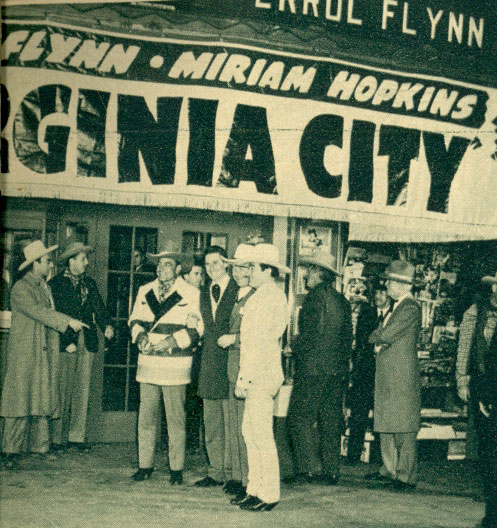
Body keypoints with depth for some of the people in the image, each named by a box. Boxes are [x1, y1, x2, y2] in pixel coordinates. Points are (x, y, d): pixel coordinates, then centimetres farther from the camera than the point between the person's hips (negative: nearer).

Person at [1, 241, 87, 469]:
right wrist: (68, 321, -23)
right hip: (24, 354, -7)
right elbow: (38, 312, -19)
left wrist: (66, 341, 11)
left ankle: (39, 447, 14)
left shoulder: (45, 287, 17)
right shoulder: (20, 288, -8)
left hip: (45, 354, 7)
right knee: (21, 401, -5)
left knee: (44, 401, 7)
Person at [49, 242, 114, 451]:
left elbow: (99, 308, 11)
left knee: (83, 390, 6)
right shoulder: (55, 283, 1)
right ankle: (59, 437, 4)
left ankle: (77, 436, 12)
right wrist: (66, 342, -11)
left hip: (87, 342, 5)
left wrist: (107, 325, -10)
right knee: (63, 391, -4)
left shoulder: (89, 283, 17)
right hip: (65, 343, -5)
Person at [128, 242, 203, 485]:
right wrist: (141, 336, -4)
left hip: (175, 366, -4)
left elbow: (195, 329, -5)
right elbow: (135, 319, 17)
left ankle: (176, 468, 11)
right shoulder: (145, 291, 14)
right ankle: (145, 466, 17)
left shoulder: (190, 294, -1)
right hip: (148, 363, 4)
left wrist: (171, 341, -17)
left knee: (176, 418, 1)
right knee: (146, 416, 7)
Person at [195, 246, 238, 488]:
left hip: (230, 361, -6)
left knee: (231, 421, -2)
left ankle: (232, 473, 7)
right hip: (209, 365, 6)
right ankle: (215, 472, 19)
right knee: (211, 422, 10)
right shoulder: (204, 293, 17)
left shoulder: (239, 291, -4)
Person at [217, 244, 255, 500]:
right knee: (235, 427, 14)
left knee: (246, 428, -6)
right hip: (235, 369, 10)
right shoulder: (239, 297, 18)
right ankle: (238, 478, 23)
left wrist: (234, 339, -16)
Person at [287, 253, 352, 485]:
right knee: (331, 420, 10)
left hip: (313, 368, -7)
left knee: (300, 418, 1)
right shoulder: (342, 300, 12)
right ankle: (331, 471, 14)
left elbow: (311, 333, -17)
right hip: (338, 370, 8)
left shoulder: (316, 295, -10)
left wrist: (295, 348, 0)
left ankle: (312, 468, 0)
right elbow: (347, 337, 13)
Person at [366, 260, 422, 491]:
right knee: (386, 426, 15)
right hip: (387, 377, 10)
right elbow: (379, 336, 16)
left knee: (403, 430, -4)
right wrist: (380, 340, -6)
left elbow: (385, 336, -20)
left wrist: (376, 337, 0)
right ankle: (389, 470, 25)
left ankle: (406, 476, 3)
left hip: (402, 378, -10)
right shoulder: (397, 307, 18)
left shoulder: (410, 308, -14)